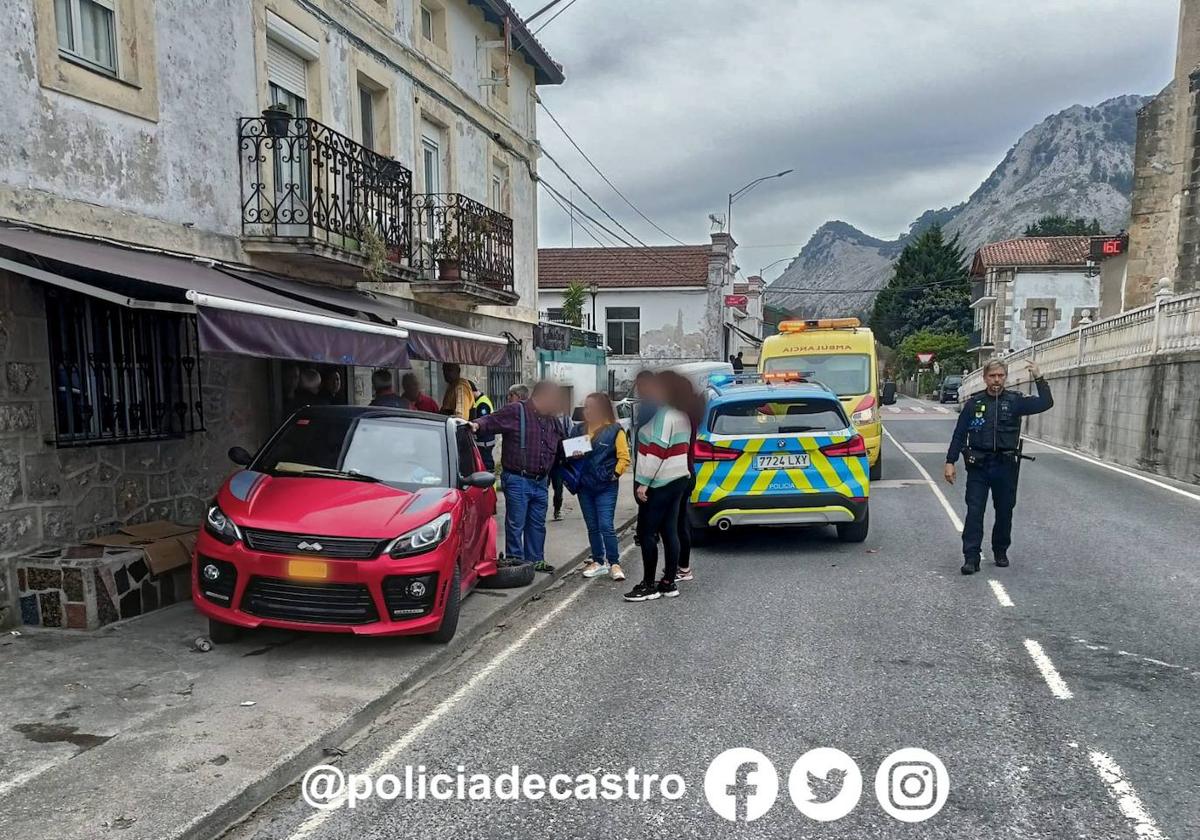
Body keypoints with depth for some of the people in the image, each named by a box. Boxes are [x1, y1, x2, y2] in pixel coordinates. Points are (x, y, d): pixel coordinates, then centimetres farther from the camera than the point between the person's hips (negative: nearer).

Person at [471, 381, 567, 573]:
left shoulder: (550, 420, 16)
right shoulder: (515, 411, -9)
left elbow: (561, 446, 27)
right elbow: (491, 421, -13)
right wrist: (477, 425, -32)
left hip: (540, 482, 8)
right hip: (518, 480, -7)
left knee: (537, 524, 16)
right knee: (516, 524, 0)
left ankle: (535, 559, 28)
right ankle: (515, 560, 11)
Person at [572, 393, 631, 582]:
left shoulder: (614, 430, -6)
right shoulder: (578, 429, 9)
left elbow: (624, 457, -6)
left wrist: (616, 474, -17)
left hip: (606, 487, -5)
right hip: (584, 486, 5)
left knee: (606, 526, -9)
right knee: (592, 527, 12)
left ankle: (614, 563, 2)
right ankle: (598, 562, 23)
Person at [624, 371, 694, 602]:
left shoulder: (664, 414, -16)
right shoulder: (681, 415, 14)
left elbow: (656, 451, -21)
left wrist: (644, 483, -19)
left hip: (661, 482, -10)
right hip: (677, 479, 10)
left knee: (646, 532, -4)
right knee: (669, 531, 10)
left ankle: (649, 585, 0)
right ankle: (669, 583, 14)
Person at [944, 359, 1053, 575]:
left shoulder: (1015, 401, 4)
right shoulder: (973, 403, 4)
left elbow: (1045, 403, -9)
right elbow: (959, 435, 4)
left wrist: (1039, 378, -15)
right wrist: (950, 462, -1)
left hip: (1006, 466, 1)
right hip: (978, 466, -1)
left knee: (1004, 512, 11)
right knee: (974, 511, -5)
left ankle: (1000, 551, 29)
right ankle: (971, 557, -3)